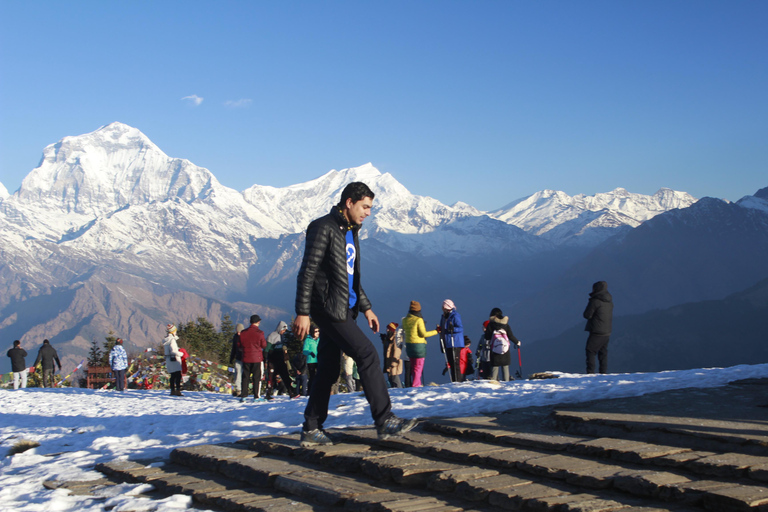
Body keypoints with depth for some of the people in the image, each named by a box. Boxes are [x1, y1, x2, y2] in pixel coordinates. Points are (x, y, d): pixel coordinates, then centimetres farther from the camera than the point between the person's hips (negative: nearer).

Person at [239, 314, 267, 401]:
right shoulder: (259, 333, -9)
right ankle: (257, 396, 2)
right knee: (257, 377, 3)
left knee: (245, 377, 9)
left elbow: (240, 346, 10)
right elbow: (264, 345, -3)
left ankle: (243, 396, 6)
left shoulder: (243, 332, 2)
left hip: (246, 358, 3)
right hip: (257, 358, -3)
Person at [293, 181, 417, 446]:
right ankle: (384, 420, -9)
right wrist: (302, 312, -18)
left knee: (328, 370, 10)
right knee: (368, 355, -13)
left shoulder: (351, 233, 18)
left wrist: (365, 307, 21)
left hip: (343, 310, 9)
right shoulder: (324, 228, -10)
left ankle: (311, 430, 16)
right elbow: (307, 272, -14)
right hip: (329, 309, -9)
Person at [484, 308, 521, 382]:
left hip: (494, 349, -1)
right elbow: (511, 336, 7)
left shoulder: (490, 324, 0)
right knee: (505, 367, 6)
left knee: (495, 367, 1)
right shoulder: (505, 324, 5)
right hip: (505, 348, 1)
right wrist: (517, 342, 22)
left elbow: (487, 338, 0)